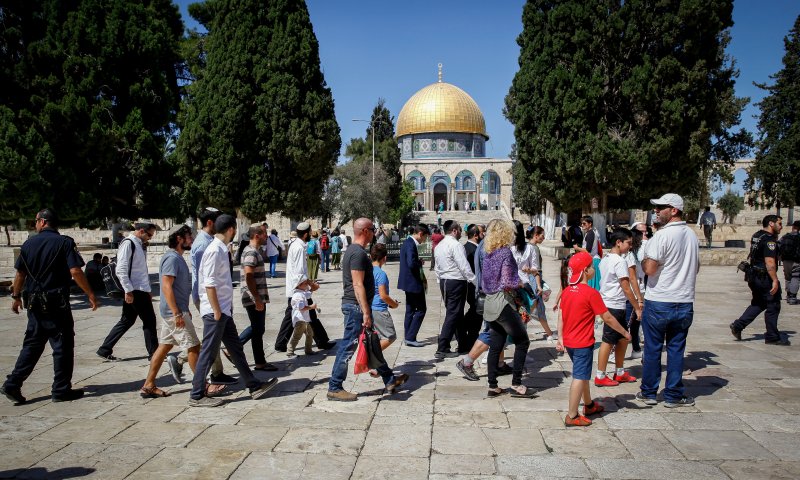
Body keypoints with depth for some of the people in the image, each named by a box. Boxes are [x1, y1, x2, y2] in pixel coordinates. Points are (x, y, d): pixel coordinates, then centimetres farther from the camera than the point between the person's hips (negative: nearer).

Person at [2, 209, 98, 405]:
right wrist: (90, 294, -9)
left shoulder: (29, 243, 5)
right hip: (57, 303, -5)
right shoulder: (64, 242, -8)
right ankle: (61, 390, 9)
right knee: (63, 346, 4)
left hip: (34, 303, 5)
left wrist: (16, 296, 21)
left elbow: (20, 273, 8)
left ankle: (12, 384, 12)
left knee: (32, 345, 16)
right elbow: (75, 272, -16)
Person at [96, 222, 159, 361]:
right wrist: (128, 291, -21)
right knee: (149, 320, -1)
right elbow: (121, 270, -19)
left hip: (141, 290, 9)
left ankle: (104, 350, 20)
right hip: (135, 291, -9)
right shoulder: (128, 243, -12)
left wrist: (148, 290, 20)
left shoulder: (138, 244, 16)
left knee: (127, 321, 13)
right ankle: (154, 353, 9)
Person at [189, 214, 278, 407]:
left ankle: (254, 386, 22)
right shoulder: (215, 251, -18)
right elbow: (209, 284, -21)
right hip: (215, 311, -10)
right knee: (209, 352, 0)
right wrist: (216, 311, -19)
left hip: (224, 310, 10)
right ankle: (197, 395, 11)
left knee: (236, 349, 14)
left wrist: (222, 310, 17)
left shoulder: (223, 250, 10)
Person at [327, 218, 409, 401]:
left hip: (354, 305, 11)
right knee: (348, 347, -3)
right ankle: (334, 388, 6)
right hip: (356, 306, -11)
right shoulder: (358, 253, -18)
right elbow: (358, 285, -23)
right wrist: (366, 313, -23)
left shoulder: (353, 250, 14)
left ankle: (389, 380, 28)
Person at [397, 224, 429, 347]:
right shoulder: (411, 244, -20)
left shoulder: (408, 242, 12)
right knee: (421, 309, -3)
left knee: (410, 310, 14)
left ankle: (408, 337, 20)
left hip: (409, 282, 11)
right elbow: (412, 263, -30)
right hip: (413, 282, -11)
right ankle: (410, 337, -1)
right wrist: (420, 263, -13)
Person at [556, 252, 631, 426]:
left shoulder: (567, 291, 3)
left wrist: (560, 337, 13)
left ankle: (589, 405, 39)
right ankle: (572, 416, 2)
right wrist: (625, 332, 0)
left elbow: (561, 317, 7)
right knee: (579, 377, -1)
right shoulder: (591, 293, -17)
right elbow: (607, 318, -12)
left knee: (583, 374, 23)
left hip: (568, 341, 8)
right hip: (583, 343, -8)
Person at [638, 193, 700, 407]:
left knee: (652, 349, 7)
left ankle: (648, 392, 18)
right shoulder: (692, 235, 7)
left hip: (658, 303, -5)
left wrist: (644, 262, -1)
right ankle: (673, 395, 17)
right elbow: (696, 267, 19)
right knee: (676, 349, 11)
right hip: (684, 303, 6)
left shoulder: (662, 235, -16)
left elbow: (650, 269, -20)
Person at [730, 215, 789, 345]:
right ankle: (772, 337, 12)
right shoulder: (769, 239, -18)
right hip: (765, 278, -9)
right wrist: (775, 280, -24)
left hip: (754, 276, 9)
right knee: (773, 307, 3)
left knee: (757, 304, 19)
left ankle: (738, 325, 9)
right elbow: (770, 262, -25)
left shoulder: (756, 236, 12)